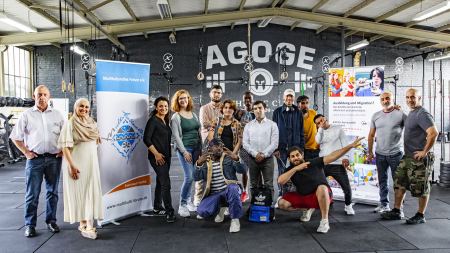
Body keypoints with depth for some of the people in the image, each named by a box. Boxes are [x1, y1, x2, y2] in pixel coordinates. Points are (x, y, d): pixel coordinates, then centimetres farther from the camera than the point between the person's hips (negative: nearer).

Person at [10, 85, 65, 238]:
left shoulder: (57, 115, 8)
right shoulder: (26, 115, 5)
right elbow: (15, 137, 7)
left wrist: (63, 150, 2)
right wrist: (26, 152, -2)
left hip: (54, 159, 2)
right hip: (35, 159, -1)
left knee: (52, 192, 9)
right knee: (32, 194, 2)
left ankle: (51, 221, 21)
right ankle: (30, 225, 12)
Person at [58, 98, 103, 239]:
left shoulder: (92, 123, 10)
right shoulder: (70, 124, -7)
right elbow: (65, 146, -13)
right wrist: (71, 165, -19)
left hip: (91, 162, 6)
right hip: (76, 163, -5)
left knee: (91, 192, 4)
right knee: (79, 192, 0)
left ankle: (88, 224, 11)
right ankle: (83, 224, 6)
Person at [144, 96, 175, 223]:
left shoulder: (166, 120, 13)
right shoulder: (153, 120, -10)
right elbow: (146, 139, -15)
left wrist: (168, 154, 11)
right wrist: (156, 154, -17)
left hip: (166, 156, 8)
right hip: (157, 157, -8)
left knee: (160, 182, 16)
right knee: (166, 183, -10)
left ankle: (157, 208, 29)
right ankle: (169, 212, -5)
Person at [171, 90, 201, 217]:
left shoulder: (193, 114, 14)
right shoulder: (176, 117, -3)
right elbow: (176, 136, -8)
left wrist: (201, 148, 10)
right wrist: (184, 151, -12)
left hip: (196, 148, 6)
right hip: (184, 148, -6)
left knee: (196, 175, 5)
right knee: (189, 176, -13)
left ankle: (188, 201, 20)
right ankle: (182, 205, 0)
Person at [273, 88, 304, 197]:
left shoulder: (298, 113, 8)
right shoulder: (277, 112, 5)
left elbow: (301, 132, 7)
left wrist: (302, 148, 1)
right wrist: (275, 148, -5)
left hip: (295, 147, 1)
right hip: (281, 147, -1)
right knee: (281, 171, 4)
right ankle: (281, 194, 14)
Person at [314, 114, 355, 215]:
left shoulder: (338, 129, 8)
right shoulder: (320, 132, 16)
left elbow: (345, 143, 0)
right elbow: (318, 141, -7)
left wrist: (345, 157, -13)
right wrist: (321, 128, -6)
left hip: (337, 164, -2)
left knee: (346, 187, -2)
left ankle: (348, 206, 21)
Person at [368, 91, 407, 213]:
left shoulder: (400, 114, -6)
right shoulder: (376, 115, 6)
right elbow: (371, 135, 11)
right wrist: (370, 152, 9)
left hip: (396, 153, -4)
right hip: (380, 154, 4)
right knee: (382, 180, 13)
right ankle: (384, 204, 24)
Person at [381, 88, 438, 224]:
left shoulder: (422, 114, -17)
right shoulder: (411, 113, 12)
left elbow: (434, 133, -27)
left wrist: (425, 152, -22)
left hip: (419, 159, -9)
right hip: (407, 157, 9)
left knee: (421, 188, 4)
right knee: (399, 183, 11)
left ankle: (420, 216, 17)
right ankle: (396, 212, 20)